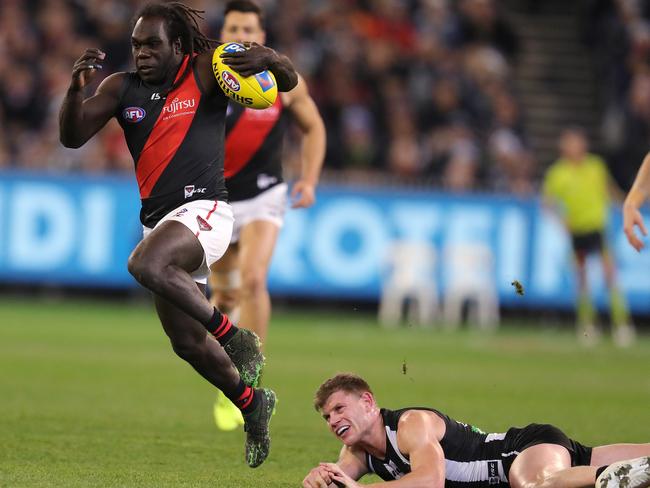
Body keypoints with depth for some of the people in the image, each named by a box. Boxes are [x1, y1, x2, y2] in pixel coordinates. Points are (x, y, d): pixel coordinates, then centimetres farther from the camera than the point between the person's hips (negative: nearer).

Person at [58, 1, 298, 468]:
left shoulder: (205, 71, -5)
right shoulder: (121, 88, 7)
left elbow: (289, 82, -5)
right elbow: (72, 137, 0)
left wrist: (269, 58, -28)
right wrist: (76, 88, -18)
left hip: (203, 211, -7)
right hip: (158, 220, 7)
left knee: (145, 264, -36)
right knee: (188, 343, 12)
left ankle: (234, 336, -20)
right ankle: (251, 403, 34)